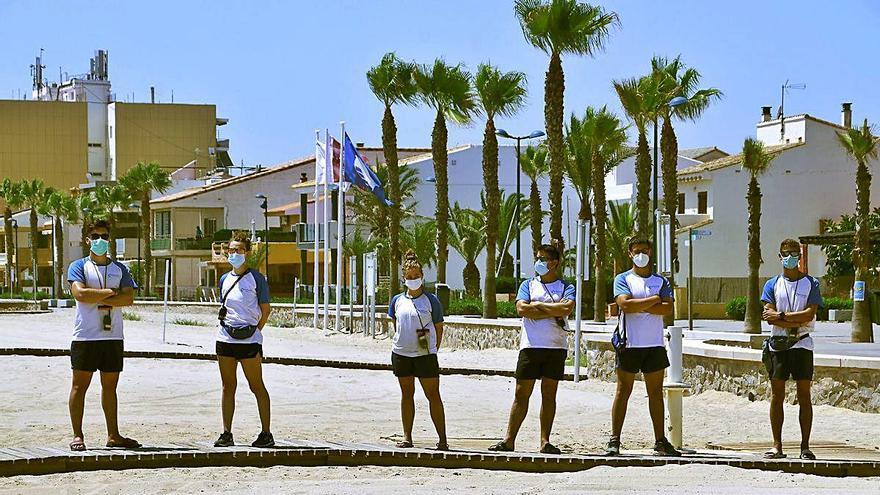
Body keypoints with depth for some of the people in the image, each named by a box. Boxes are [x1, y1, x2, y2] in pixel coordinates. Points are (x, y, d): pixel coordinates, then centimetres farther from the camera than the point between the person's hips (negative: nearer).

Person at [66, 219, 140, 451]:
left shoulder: (119, 269, 14)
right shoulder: (79, 267, 3)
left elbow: (129, 298, -1)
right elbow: (80, 293, -14)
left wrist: (98, 299, -11)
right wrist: (110, 292, -8)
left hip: (113, 336, 4)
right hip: (85, 336, -4)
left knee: (110, 385, 9)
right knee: (80, 384, -3)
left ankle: (113, 434, 15)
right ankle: (77, 435, 1)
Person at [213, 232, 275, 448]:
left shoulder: (256, 278, -2)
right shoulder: (225, 279, 14)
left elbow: (266, 309, -1)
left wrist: (255, 331, -6)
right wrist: (223, 328, 10)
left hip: (249, 339, -5)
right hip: (225, 339, 5)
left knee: (257, 386, 0)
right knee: (228, 386, 7)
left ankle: (266, 434, 4)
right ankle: (226, 434, 11)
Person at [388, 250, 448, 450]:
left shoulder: (431, 300, -2)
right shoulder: (397, 300, 8)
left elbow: (439, 327, 2)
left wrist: (433, 349, -2)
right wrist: (401, 341, 11)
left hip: (425, 354, -4)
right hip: (401, 353, 4)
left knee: (433, 395, -3)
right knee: (406, 394, 10)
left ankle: (442, 439, -1)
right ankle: (407, 437, 15)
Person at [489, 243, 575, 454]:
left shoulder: (566, 287, 8)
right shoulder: (528, 285, 12)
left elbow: (567, 308, -13)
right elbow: (521, 309, -6)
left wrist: (538, 305, -7)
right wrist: (554, 313, -7)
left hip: (556, 347, -1)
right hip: (530, 346, 1)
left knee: (549, 394, 2)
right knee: (521, 393, 0)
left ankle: (545, 441, 6)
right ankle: (509, 440, 1)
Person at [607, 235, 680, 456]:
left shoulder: (661, 281, 12)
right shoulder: (623, 279, 4)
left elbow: (668, 308, -4)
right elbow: (625, 304, -14)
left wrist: (638, 306, -10)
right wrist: (655, 299, -7)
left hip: (655, 344, 3)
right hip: (629, 344, -3)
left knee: (656, 392, 5)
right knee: (623, 390, -1)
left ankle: (660, 441, 9)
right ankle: (614, 440, 1)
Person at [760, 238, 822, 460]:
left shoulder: (811, 283, 7)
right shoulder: (772, 285, 11)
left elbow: (810, 314, -6)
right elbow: (768, 316, -2)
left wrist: (781, 315, -8)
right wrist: (795, 323, -11)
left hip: (802, 344, -1)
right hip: (778, 345, 1)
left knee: (804, 395, -1)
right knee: (777, 394, -1)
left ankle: (805, 446, 1)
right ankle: (777, 446, 1)